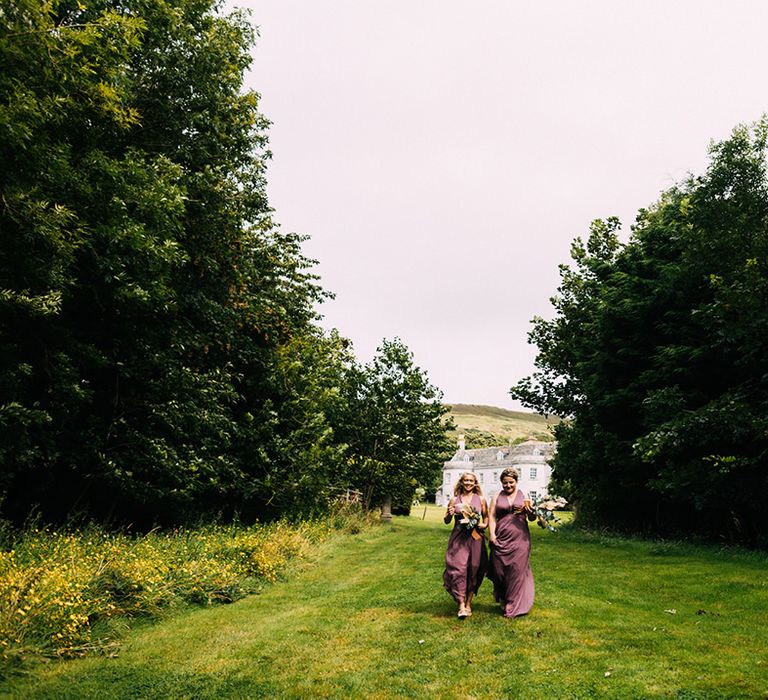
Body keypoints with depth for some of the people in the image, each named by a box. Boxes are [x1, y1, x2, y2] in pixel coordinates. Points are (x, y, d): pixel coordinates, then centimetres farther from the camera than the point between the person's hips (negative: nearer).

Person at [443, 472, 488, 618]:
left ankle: (468, 603, 16)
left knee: (473, 571, 3)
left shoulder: (480, 499, 7)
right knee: (458, 569, -11)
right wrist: (449, 514, -10)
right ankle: (461, 605, -9)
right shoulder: (454, 500, 6)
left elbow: (486, 518, 15)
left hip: (475, 539, 1)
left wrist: (483, 525, -6)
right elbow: (446, 521, 10)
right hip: (458, 539, -1)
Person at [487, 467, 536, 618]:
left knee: (517, 569, -5)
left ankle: (512, 605, 5)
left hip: (520, 539, -1)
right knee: (499, 569, 1)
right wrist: (492, 535, -9)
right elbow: (491, 517, 3)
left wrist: (529, 511, -16)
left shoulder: (524, 496, 9)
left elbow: (533, 518, 7)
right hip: (501, 539, 1)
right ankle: (502, 600, 21)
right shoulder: (497, 498, 9)